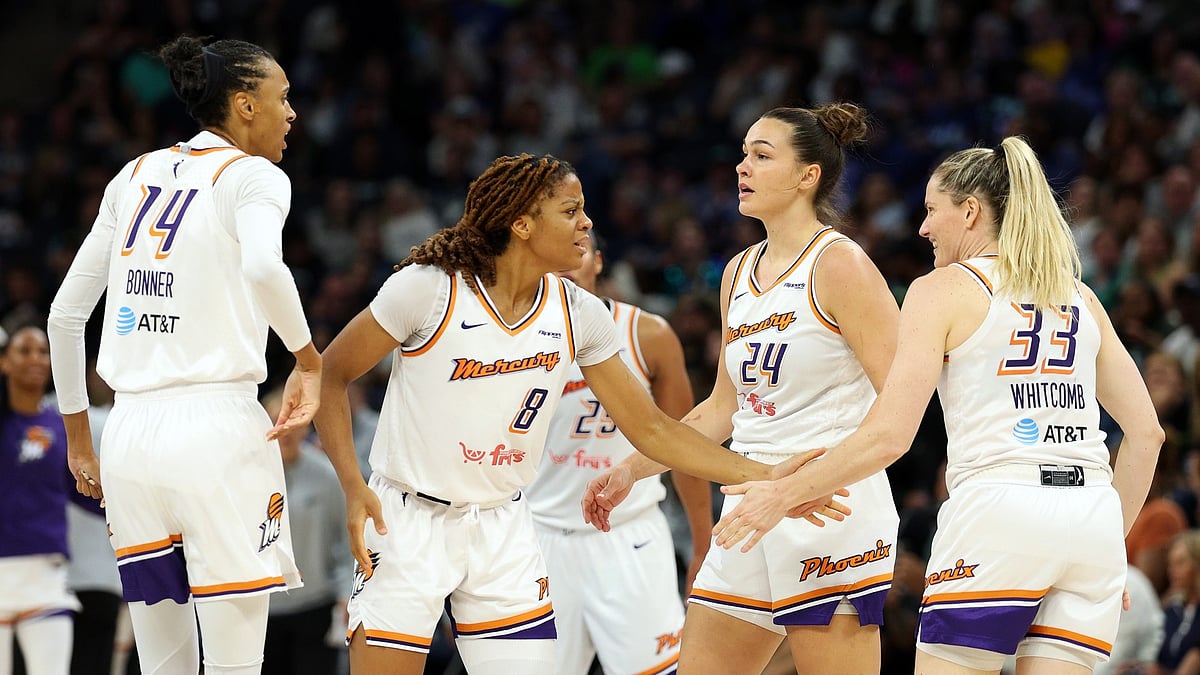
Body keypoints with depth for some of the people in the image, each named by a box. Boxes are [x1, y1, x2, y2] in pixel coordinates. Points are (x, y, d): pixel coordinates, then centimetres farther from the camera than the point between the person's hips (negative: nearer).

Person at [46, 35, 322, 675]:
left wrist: (78, 436, 24)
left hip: (130, 431, 6)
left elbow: (64, 315, 17)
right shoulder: (253, 176, -2)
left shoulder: (135, 176, 16)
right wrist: (308, 359, -10)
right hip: (218, 428, -6)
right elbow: (263, 267, -25)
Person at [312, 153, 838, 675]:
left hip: (503, 533, 4)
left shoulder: (578, 314, 0)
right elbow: (330, 375, -5)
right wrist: (353, 486, -16)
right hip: (407, 521, -4)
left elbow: (650, 427, 6)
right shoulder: (429, 288, -14)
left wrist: (767, 478, 0)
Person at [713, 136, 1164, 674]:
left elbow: (889, 436, -6)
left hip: (997, 513, -5)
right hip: (1091, 517, 5)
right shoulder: (1079, 298, 18)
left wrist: (783, 494, 3)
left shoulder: (943, 290, 2)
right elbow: (1146, 432, 15)